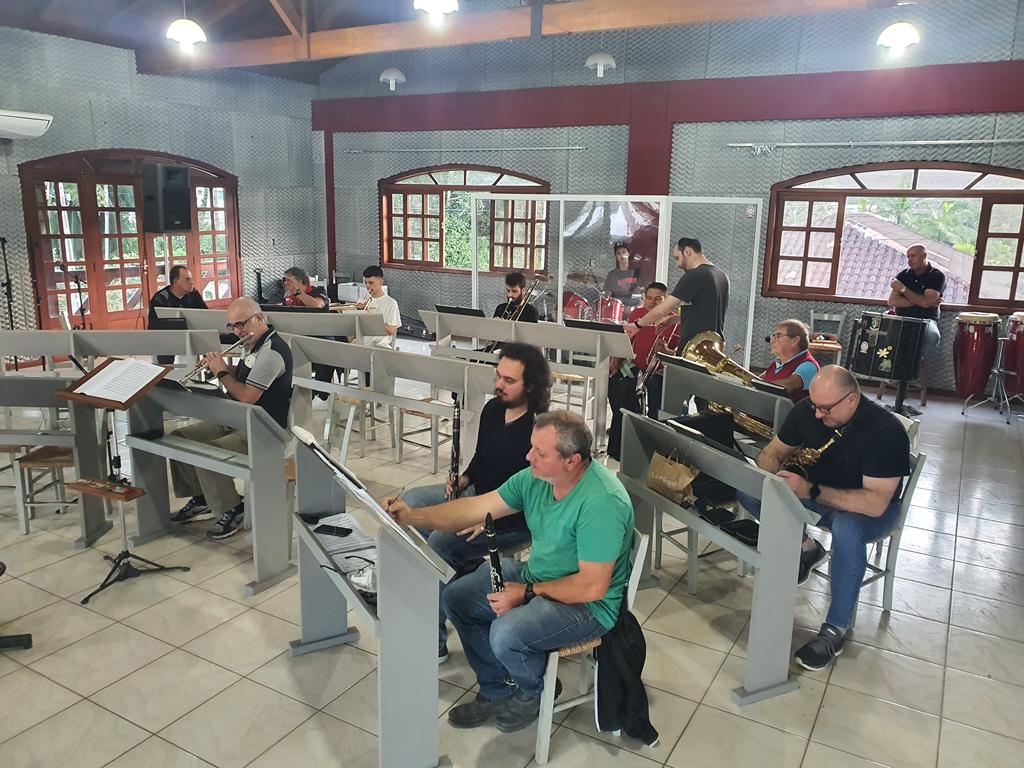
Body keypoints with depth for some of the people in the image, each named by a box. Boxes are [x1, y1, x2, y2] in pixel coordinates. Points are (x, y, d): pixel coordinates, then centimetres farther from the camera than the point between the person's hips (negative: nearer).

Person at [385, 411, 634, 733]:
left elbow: (593, 586, -29)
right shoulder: (536, 477, -7)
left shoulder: (601, 501, -32)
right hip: (535, 574, 9)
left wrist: (527, 593, -21)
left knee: (506, 634, -30)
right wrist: (413, 515, -15)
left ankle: (532, 694, 7)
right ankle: (495, 693, 21)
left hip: (587, 605, -8)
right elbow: (479, 507, -5)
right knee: (456, 598, 5)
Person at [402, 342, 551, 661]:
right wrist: (464, 479, -1)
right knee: (411, 500, 5)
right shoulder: (493, 409, 1)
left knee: (439, 542, -25)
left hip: (515, 521, -9)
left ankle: (433, 642, -12)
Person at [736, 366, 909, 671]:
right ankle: (806, 548, 2)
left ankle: (836, 629, -23)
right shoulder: (807, 410, -14)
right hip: (816, 491, 5)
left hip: (867, 508, -5)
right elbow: (773, 452, -3)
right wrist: (772, 477, -27)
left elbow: (875, 503, -36)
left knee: (846, 528, -41)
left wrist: (811, 491, -42)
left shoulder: (885, 430, -29)